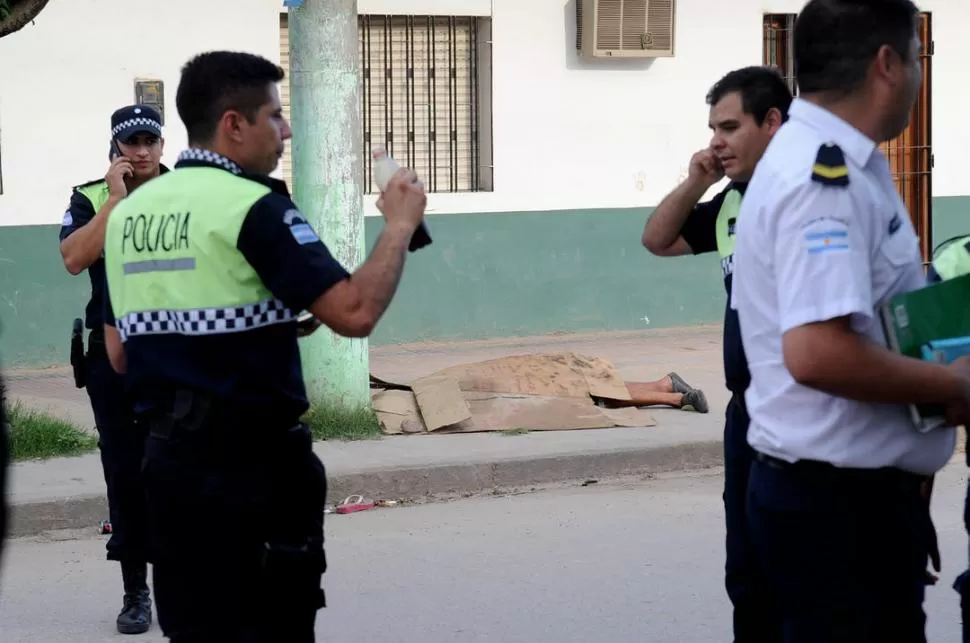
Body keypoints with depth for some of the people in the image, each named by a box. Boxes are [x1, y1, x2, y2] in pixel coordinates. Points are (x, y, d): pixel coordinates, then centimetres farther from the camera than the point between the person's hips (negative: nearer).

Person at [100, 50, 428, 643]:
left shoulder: (130, 211, 9)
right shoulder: (252, 205, -13)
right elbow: (355, 313, -22)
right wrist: (400, 224, -7)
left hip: (170, 457, 7)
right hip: (252, 460, -7)